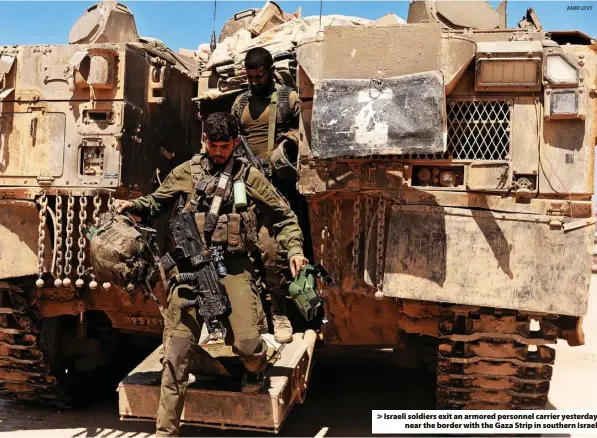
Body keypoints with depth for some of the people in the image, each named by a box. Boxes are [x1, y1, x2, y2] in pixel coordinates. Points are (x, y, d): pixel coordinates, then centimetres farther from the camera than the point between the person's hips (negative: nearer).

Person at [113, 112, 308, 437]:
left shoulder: (249, 176, 8)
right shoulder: (186, 172, 12)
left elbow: (283, 215, 13)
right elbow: (157, 202, 24)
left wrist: (294, 249, 0)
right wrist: (132, 205, 4)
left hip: (232, 265, -1)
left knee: (247, 341, -18)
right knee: (176, 353, -1)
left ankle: (255, 370, 22)